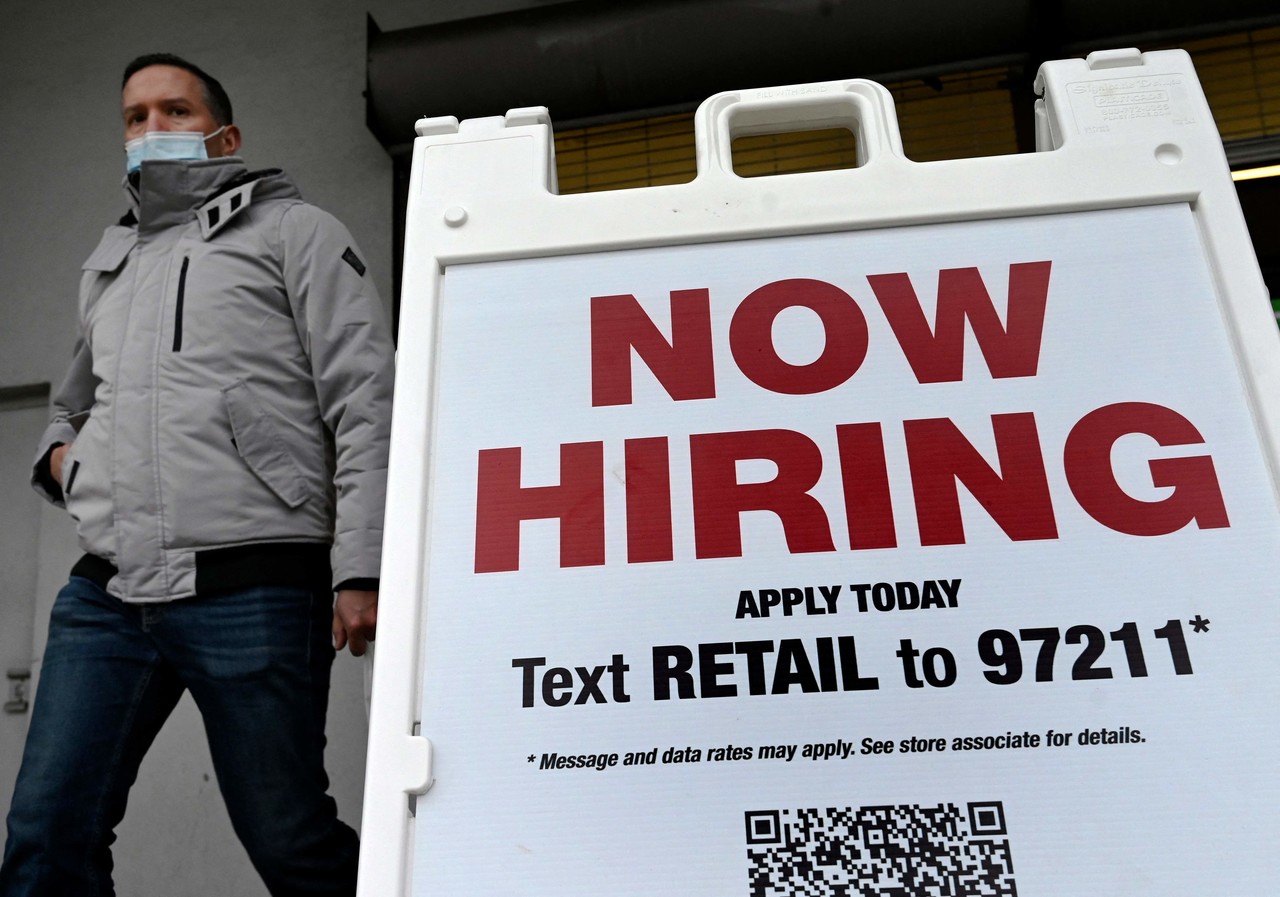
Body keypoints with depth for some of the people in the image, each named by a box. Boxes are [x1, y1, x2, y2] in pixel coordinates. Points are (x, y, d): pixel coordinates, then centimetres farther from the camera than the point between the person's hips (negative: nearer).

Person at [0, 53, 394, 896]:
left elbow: (365, 405, -5)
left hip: (254, 591, -5)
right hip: (107, 592, 6)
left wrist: (359, 572, -14)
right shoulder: (110, 262, 26)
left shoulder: (294, 230, 7)